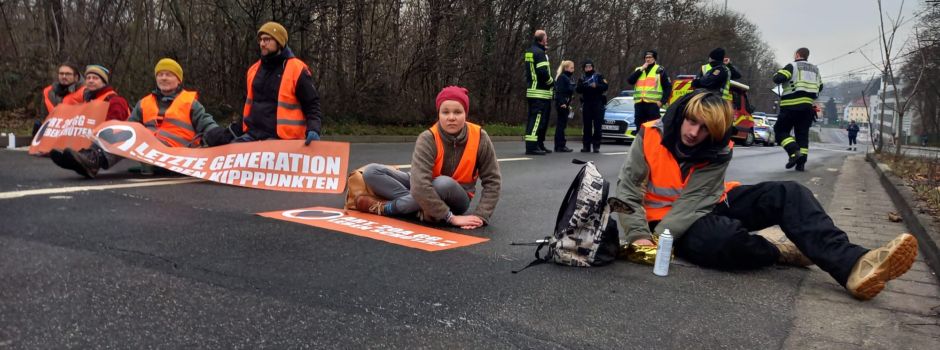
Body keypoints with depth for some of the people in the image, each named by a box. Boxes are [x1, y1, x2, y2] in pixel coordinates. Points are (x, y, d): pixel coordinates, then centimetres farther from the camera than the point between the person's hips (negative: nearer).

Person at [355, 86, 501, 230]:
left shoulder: (479, 138, -18)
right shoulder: (428, 139, -23)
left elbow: (492, 181, -12)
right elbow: (420, 184, -35)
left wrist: (480, 215, -26)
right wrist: (450, 217, -37)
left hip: (456, 199, -1)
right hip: (425, 194, 1)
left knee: (444, 183, -39)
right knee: (371, 172, -17)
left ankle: (385, 207, -20)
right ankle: (422, 208, -26)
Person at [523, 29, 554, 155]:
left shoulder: (530, 51, 18)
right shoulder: (539, 53, -14)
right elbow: (543, 72, -22)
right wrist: (552, 82, -6)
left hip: (532, 91, 10)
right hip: (540, 93, -10)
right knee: (537, 118, -13)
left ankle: (539, 145, 22)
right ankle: (532, 146, -17)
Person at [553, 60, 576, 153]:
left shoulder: (568, 78, 21)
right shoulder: (562, 77, -9)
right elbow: (559, 91, -18)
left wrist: (568, 104, 23)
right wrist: (562, 103, -24)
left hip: (565, 104, 10)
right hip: (561, 104, -10)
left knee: (561, 125, 10)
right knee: (561, 125, -9)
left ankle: (559, 146, 13)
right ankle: (560, 146, -9)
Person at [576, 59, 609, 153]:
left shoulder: (599, 76, 8)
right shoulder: (582, 78, 14)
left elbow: (605, 86, -2)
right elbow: (578, 90, 3)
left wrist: (596, 86, -18)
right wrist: (582, 86, -17)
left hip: (598, 103, -2)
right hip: (586, 104, 2)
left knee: (597, 125, -5)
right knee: (587, 126, 1)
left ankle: (596, 146, -2)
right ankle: (586, 145, 5)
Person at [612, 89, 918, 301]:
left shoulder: (718, 153, -9)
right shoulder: (651, 137, -14)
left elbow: (694, 201, -19)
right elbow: (628, 190, -15)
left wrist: (658, 240, -33)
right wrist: (640, 236, -29)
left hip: (710, 207, 4)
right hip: (666, 218, -4)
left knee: (787, 193, -20)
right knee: (726, 237, -40)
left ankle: (853, 265, -35)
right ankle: (778, 252, -7)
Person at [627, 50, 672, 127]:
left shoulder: (660, 70, 7)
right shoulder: (638, 70, 18)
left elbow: (668, 87, 4)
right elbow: (630, 81, 1)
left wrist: (662, 101, -7)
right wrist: (641, 70, -5)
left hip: (653, 104, -4)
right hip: (639, 104, 4)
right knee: (639, 127, 7)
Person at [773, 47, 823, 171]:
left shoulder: (792, 66, -3)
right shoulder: (815, 69, 19)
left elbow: (778, 79, -15)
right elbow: (820, 87, 27)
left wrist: (776, 74, 7)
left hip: (792, 105, -6)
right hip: (808, 106, 6)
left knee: (781, 130, 1)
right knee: (803, 134, 9)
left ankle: (794, 152, -19)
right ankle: (801, 163, 3)